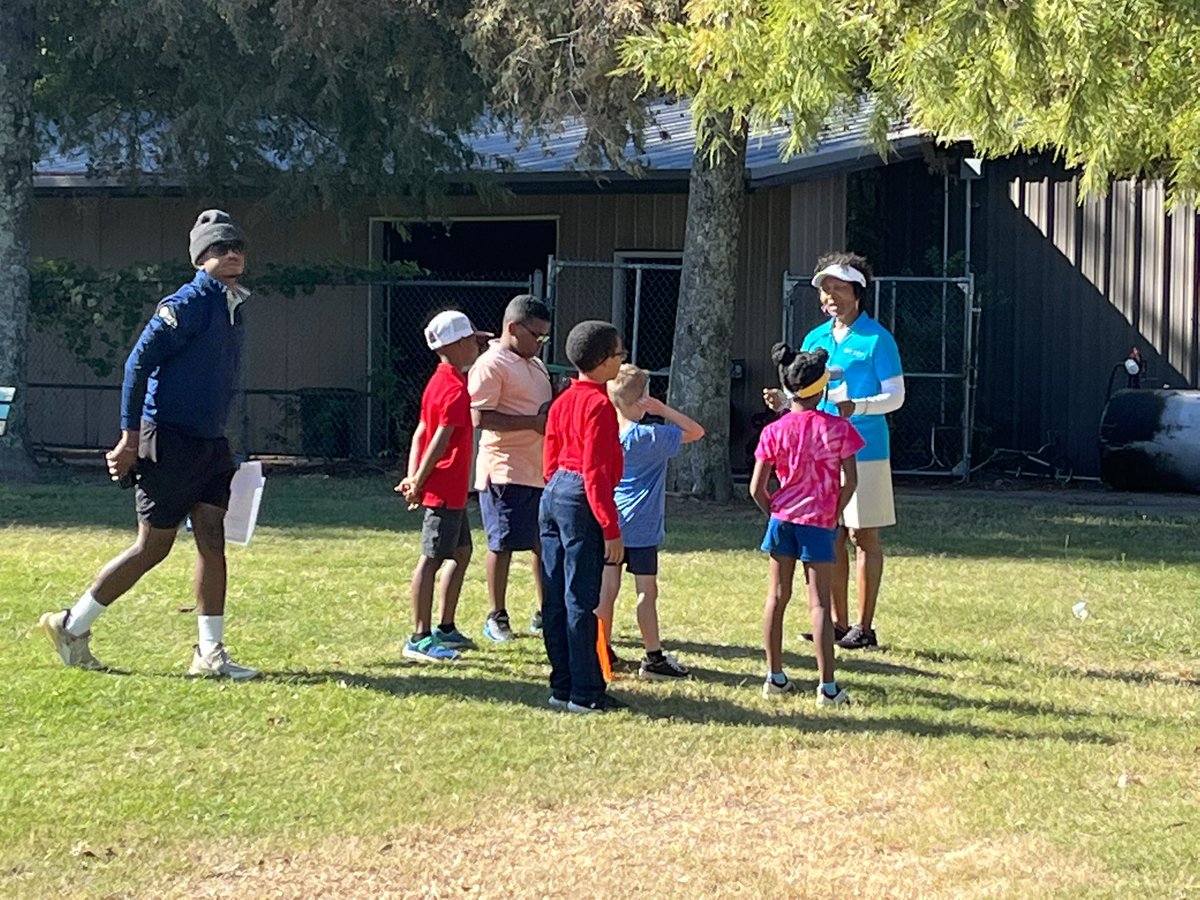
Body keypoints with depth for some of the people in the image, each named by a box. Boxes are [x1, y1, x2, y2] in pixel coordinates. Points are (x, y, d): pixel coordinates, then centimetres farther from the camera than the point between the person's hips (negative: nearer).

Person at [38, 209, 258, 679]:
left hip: (209, 446, 8)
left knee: (212, 540, 2)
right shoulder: (188, 303, -14)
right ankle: (71, 626, 12)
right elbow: (139, 364, -17)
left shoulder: (231, 307, 13)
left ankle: (210, 653, 6)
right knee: (153, 546, -1)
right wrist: (131, 437, -18)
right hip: (169, 443, -8)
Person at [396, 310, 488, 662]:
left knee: (461, 551, 18)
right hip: (446, 490, -11)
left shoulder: (440, 382, 15)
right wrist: (418, 483, -18)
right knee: (432, 559, -8)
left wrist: (413, 477, 5)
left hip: (452, 490, 11)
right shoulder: (456, 389, -17)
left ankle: (446, 629, 25)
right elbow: (441, 439, -22)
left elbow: (421, 433, 12)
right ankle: (419, 639, -6)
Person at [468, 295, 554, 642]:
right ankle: (496, 618, 9)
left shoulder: (535, 365, 18)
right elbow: (480, 417, -20)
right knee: (502, 544, 0)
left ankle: (545, 613, 22)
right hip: (506, 471, -8)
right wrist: (534, 422, -21)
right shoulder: (491, 365, -11)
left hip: (542, 470, 8)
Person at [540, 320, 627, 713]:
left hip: (553, 495, 9)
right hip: (581, 502, -9)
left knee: (556, 600, 10)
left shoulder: (563, 401, 13)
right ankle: (586, 693, -2)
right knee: (581, 600, -5)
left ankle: (563, 687, 17)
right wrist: (611, 529, -16)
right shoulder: (598, 404, -13)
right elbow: (595, 472, -17)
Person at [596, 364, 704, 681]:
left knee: (607, 587, 8)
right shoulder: (651, 437, -13)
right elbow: (696, 431, -7)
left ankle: (603, 651, 14)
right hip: (641, 526, -5)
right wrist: (663, 410, -8)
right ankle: (653, 657, 4)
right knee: (647, 591, 0)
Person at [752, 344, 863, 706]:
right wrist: (834, 514, 7)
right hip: (819, 523, -2)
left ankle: (775, 677, 18)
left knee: (777, 596, 13)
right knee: (820, 603, 0)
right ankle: (827, 686, -4)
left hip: (782, 519, 2)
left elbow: (757, 488, -3)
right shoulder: (837, 428, -6)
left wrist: (774, 512, 13)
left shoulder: (774, 431, -2)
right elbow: (850, 480, -7)